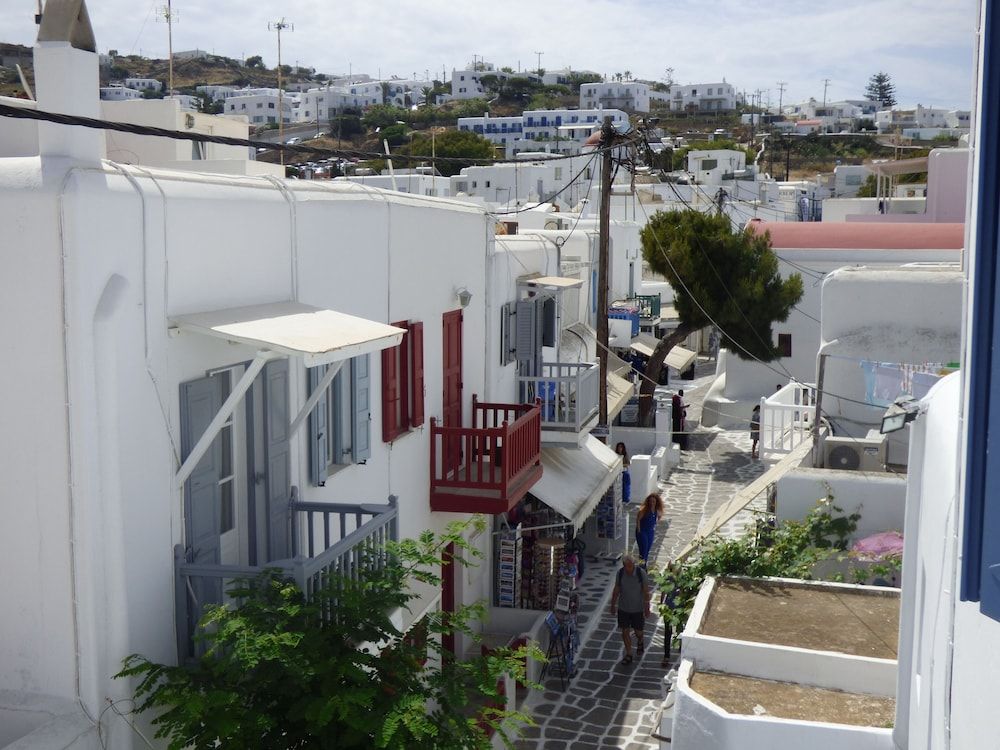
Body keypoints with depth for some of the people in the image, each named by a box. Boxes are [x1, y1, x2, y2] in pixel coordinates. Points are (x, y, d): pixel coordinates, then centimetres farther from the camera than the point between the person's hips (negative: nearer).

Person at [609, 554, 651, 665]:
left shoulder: (641, 573, -18)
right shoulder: (620, 573, -10)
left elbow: (646, 592, -9)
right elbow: (616, 590, 3)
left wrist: (647, 607, -6)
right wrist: (613, 604, 9)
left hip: (638, 609, -2)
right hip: (623, 608, 2)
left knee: (638, 631, 10)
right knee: (625, 631, 6)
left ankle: (640, 643, 44)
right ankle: (628, 654, 21)